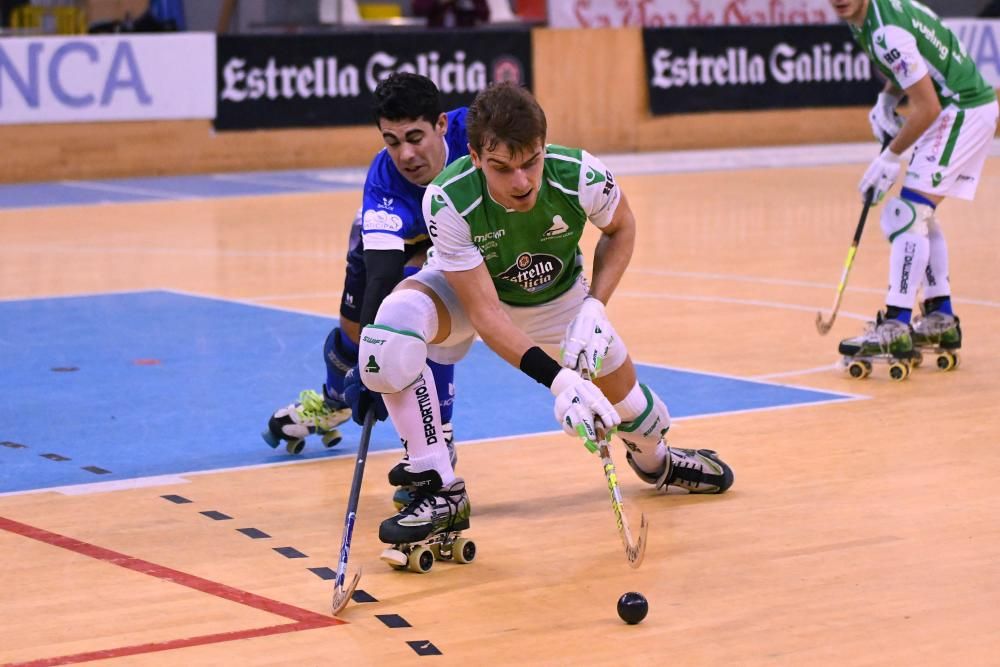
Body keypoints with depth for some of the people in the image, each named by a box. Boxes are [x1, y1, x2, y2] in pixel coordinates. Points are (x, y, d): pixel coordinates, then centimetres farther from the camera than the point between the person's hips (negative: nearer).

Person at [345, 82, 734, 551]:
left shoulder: (581, 176, -32)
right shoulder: (448, 202, -38)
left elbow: (620, 228, -7)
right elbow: (485, 312, -34)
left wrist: (594, 307, -21)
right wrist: (558, 380, -44)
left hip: (556, 297, 3)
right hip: (464, 288, -2)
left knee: (626, 403, 5)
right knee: (396, 319, -34)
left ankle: (656, 460, 47)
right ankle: (440, 492, -23)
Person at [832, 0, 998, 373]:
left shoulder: (886, 33, -26)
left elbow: (928, 106, -22)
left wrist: (891, 157, -14)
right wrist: (886, 100, 5)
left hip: (963, 112, -10)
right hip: (965, 108, 10)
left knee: (909, 213, -16)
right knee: (920, 213, 15)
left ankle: (895, 329, -19)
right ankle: (941, 321, 21)